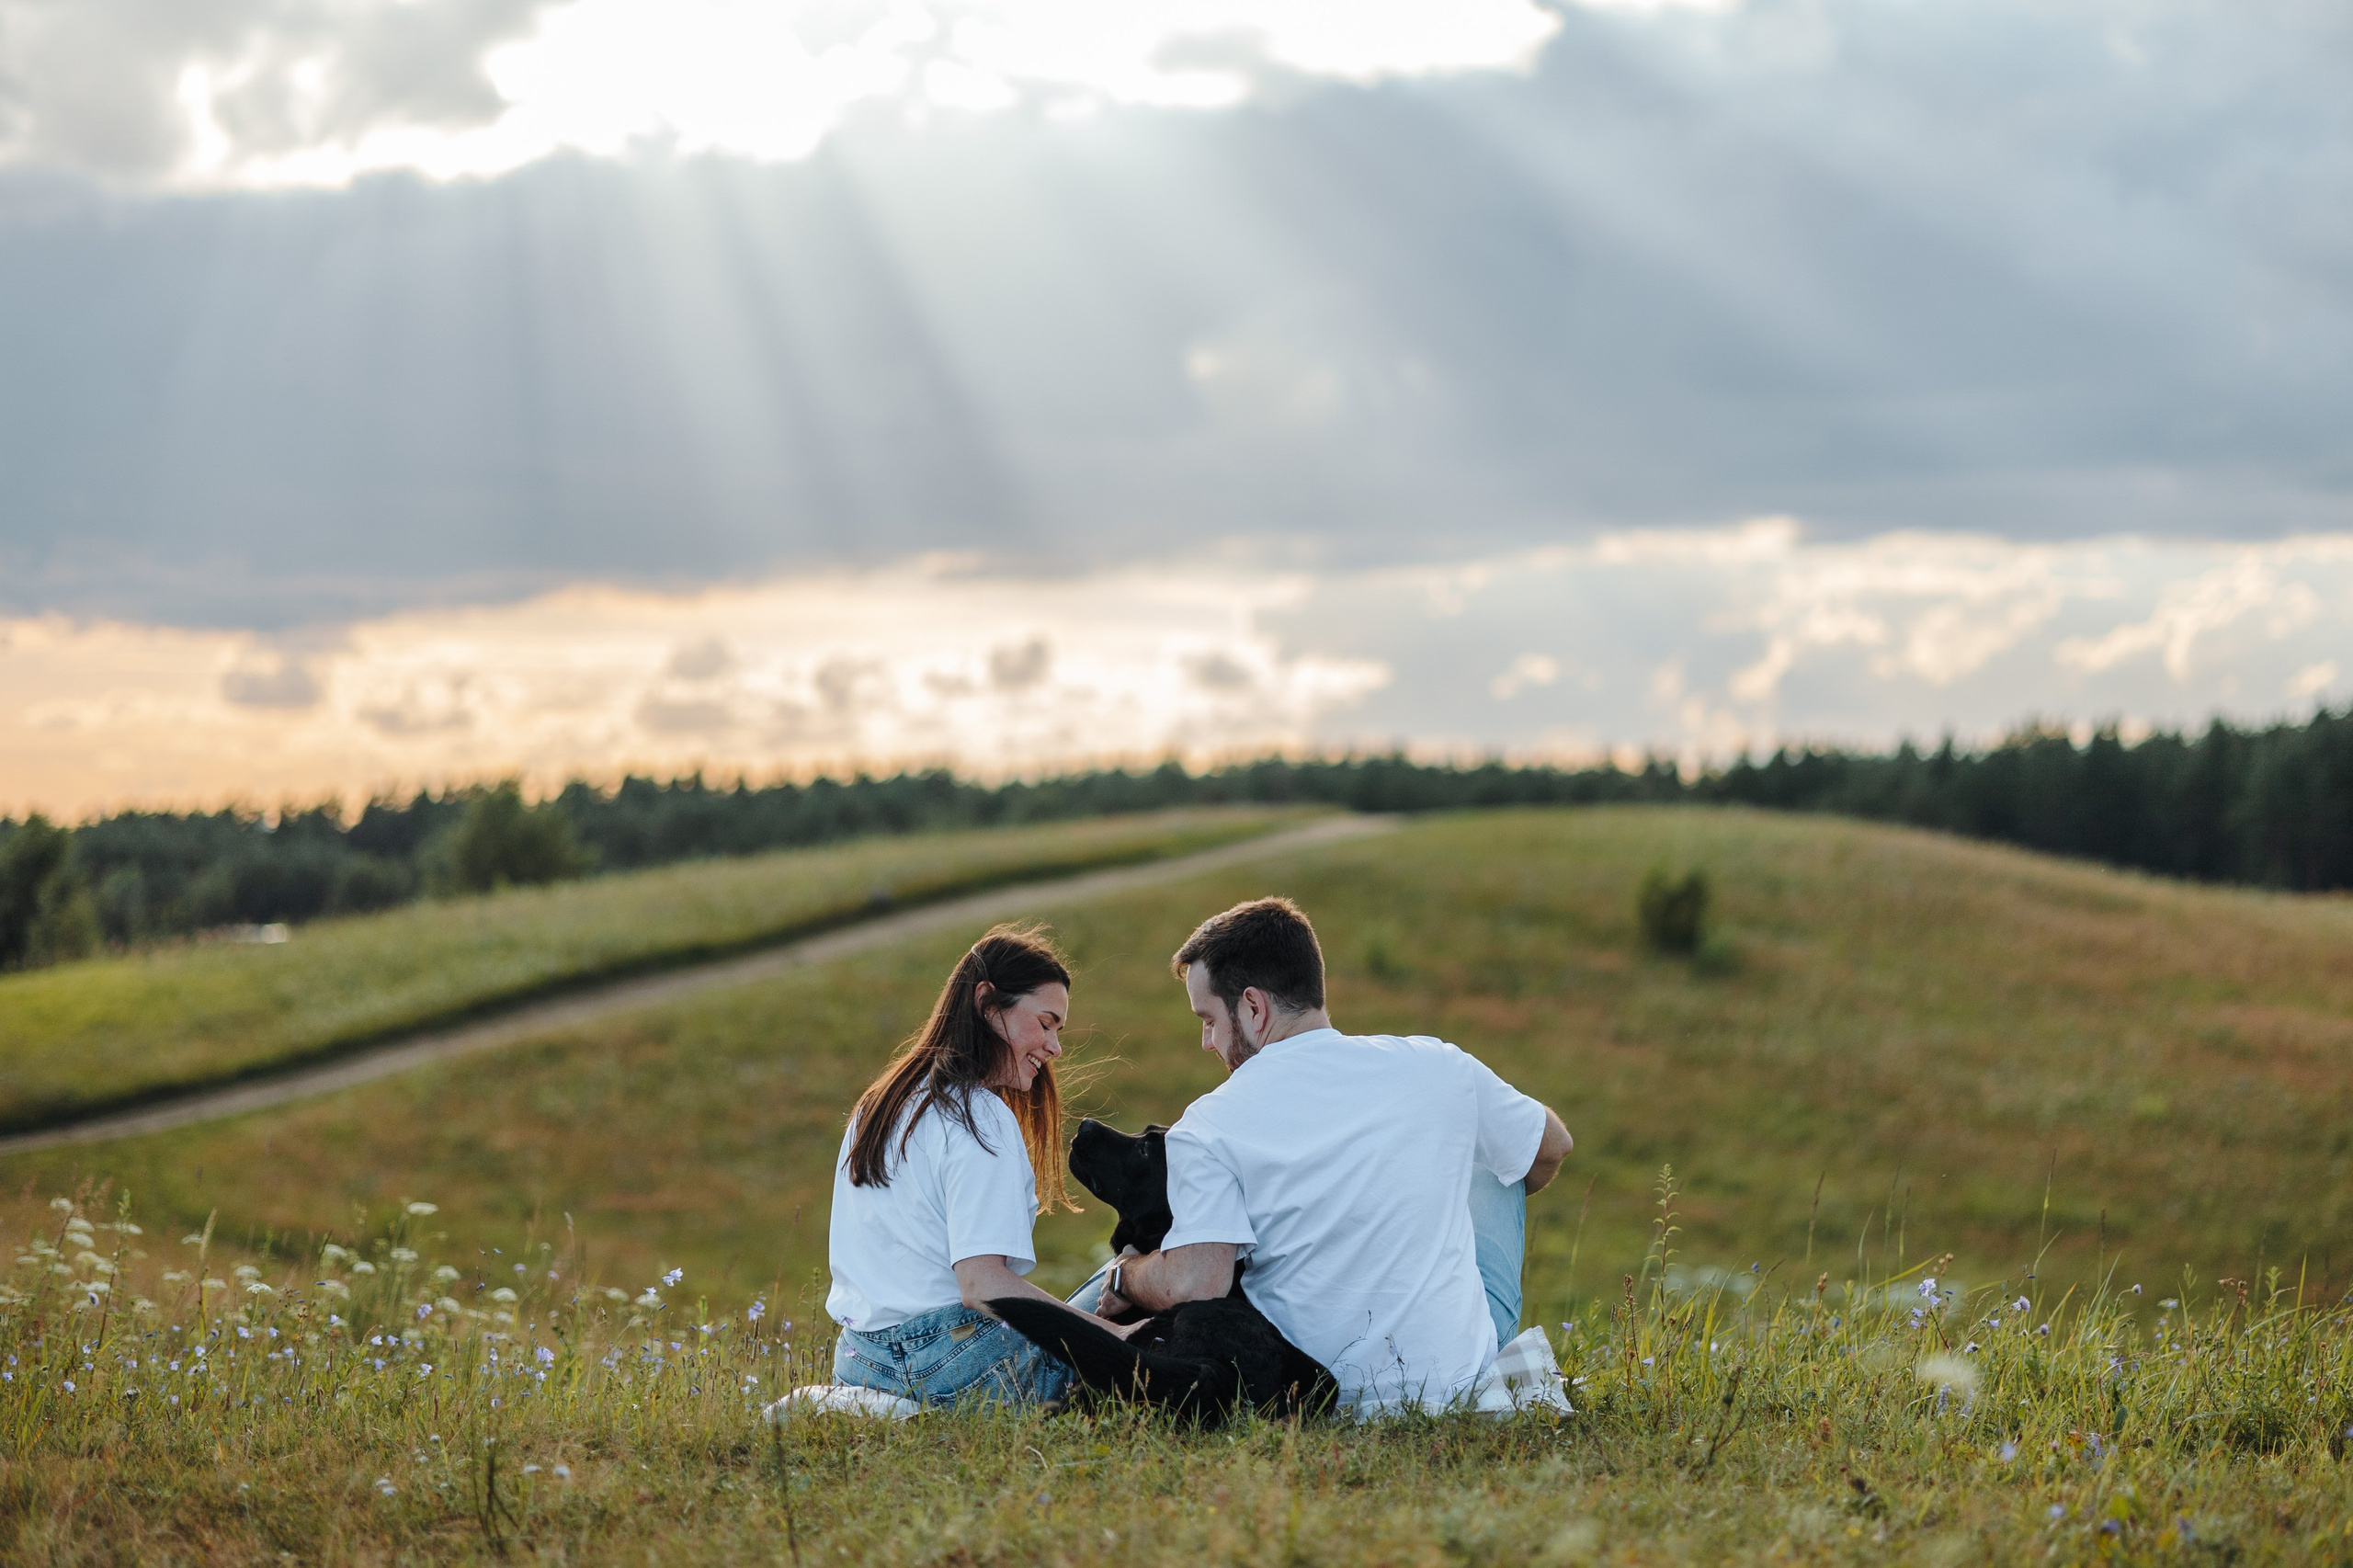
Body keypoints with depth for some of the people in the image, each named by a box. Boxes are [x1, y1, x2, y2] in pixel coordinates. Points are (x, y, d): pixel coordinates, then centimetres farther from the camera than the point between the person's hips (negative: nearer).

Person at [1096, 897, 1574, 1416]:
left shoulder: (1209, 1127, -15)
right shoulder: (1437, 1068, -5)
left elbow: (1194, 1283, -27)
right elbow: (1552, 1146, 13)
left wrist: (1124, 1278, -4)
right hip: (1459, 1380, 1)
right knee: (1489, 1157, 28)